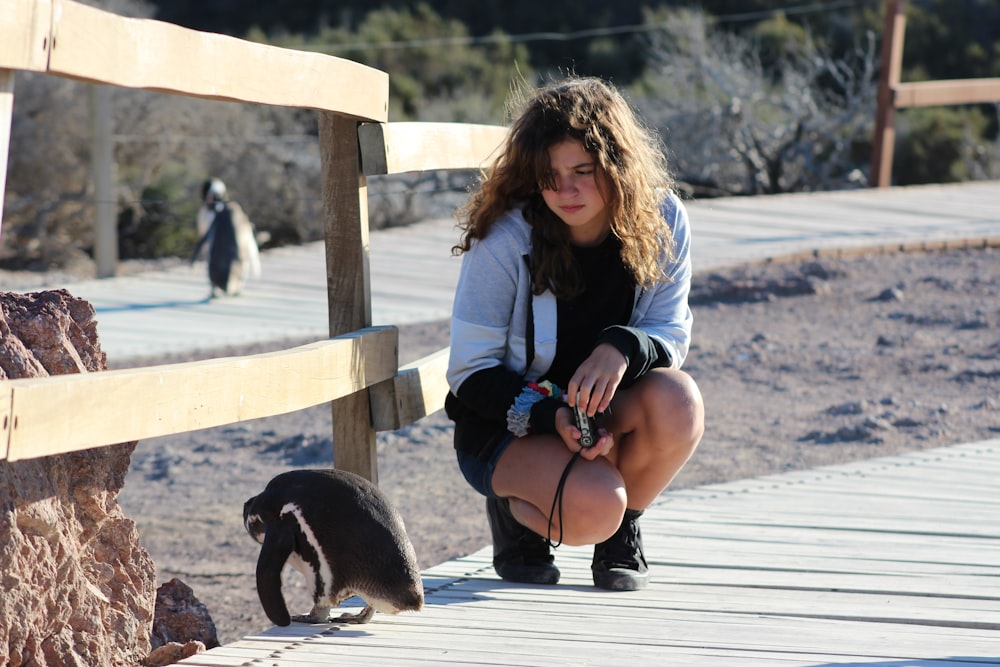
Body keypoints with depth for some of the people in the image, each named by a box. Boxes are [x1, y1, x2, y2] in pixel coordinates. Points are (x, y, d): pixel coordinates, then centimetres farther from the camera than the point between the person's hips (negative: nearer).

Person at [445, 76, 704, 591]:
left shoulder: (661, 221, -10)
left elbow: (672, 333, -6)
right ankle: (513, 510, 3)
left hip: (609, 411, 4)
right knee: (592, 505, -34)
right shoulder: (504, 240, -19)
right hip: (508, 425, -4)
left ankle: (622, 531, -3)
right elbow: (470, 373, -13)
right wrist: (552, 415, -31)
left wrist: (622, 348, -31)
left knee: (678, 403, -31)